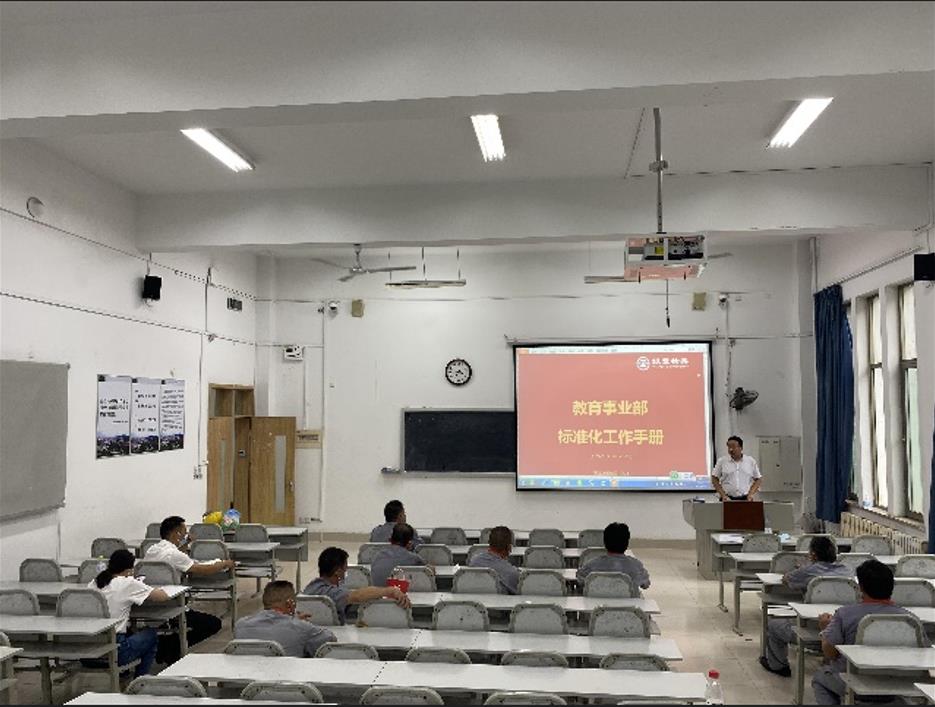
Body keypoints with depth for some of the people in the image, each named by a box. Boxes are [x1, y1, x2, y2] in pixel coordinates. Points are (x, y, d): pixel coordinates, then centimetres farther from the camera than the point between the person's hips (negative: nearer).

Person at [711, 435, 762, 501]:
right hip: (727, 499, -1)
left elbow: (759, 479, 11)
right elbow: (714, 479, 5)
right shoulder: (722, 461, 4)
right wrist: (723, 495, -5)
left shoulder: (751, 461, 7)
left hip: (745, 499, 1)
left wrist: (751, 494, -2)